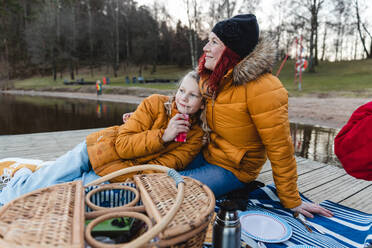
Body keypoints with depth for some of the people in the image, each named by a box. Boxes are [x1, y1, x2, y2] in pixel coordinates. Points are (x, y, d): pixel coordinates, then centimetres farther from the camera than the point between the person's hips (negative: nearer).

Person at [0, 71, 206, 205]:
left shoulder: (195, 137, -9)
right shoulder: (155, 103, -12)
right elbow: (123, 144, -17)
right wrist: (162, 135, -26)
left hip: (116, 176, 1)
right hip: (95, 150, 0)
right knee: (41, 183, -1)